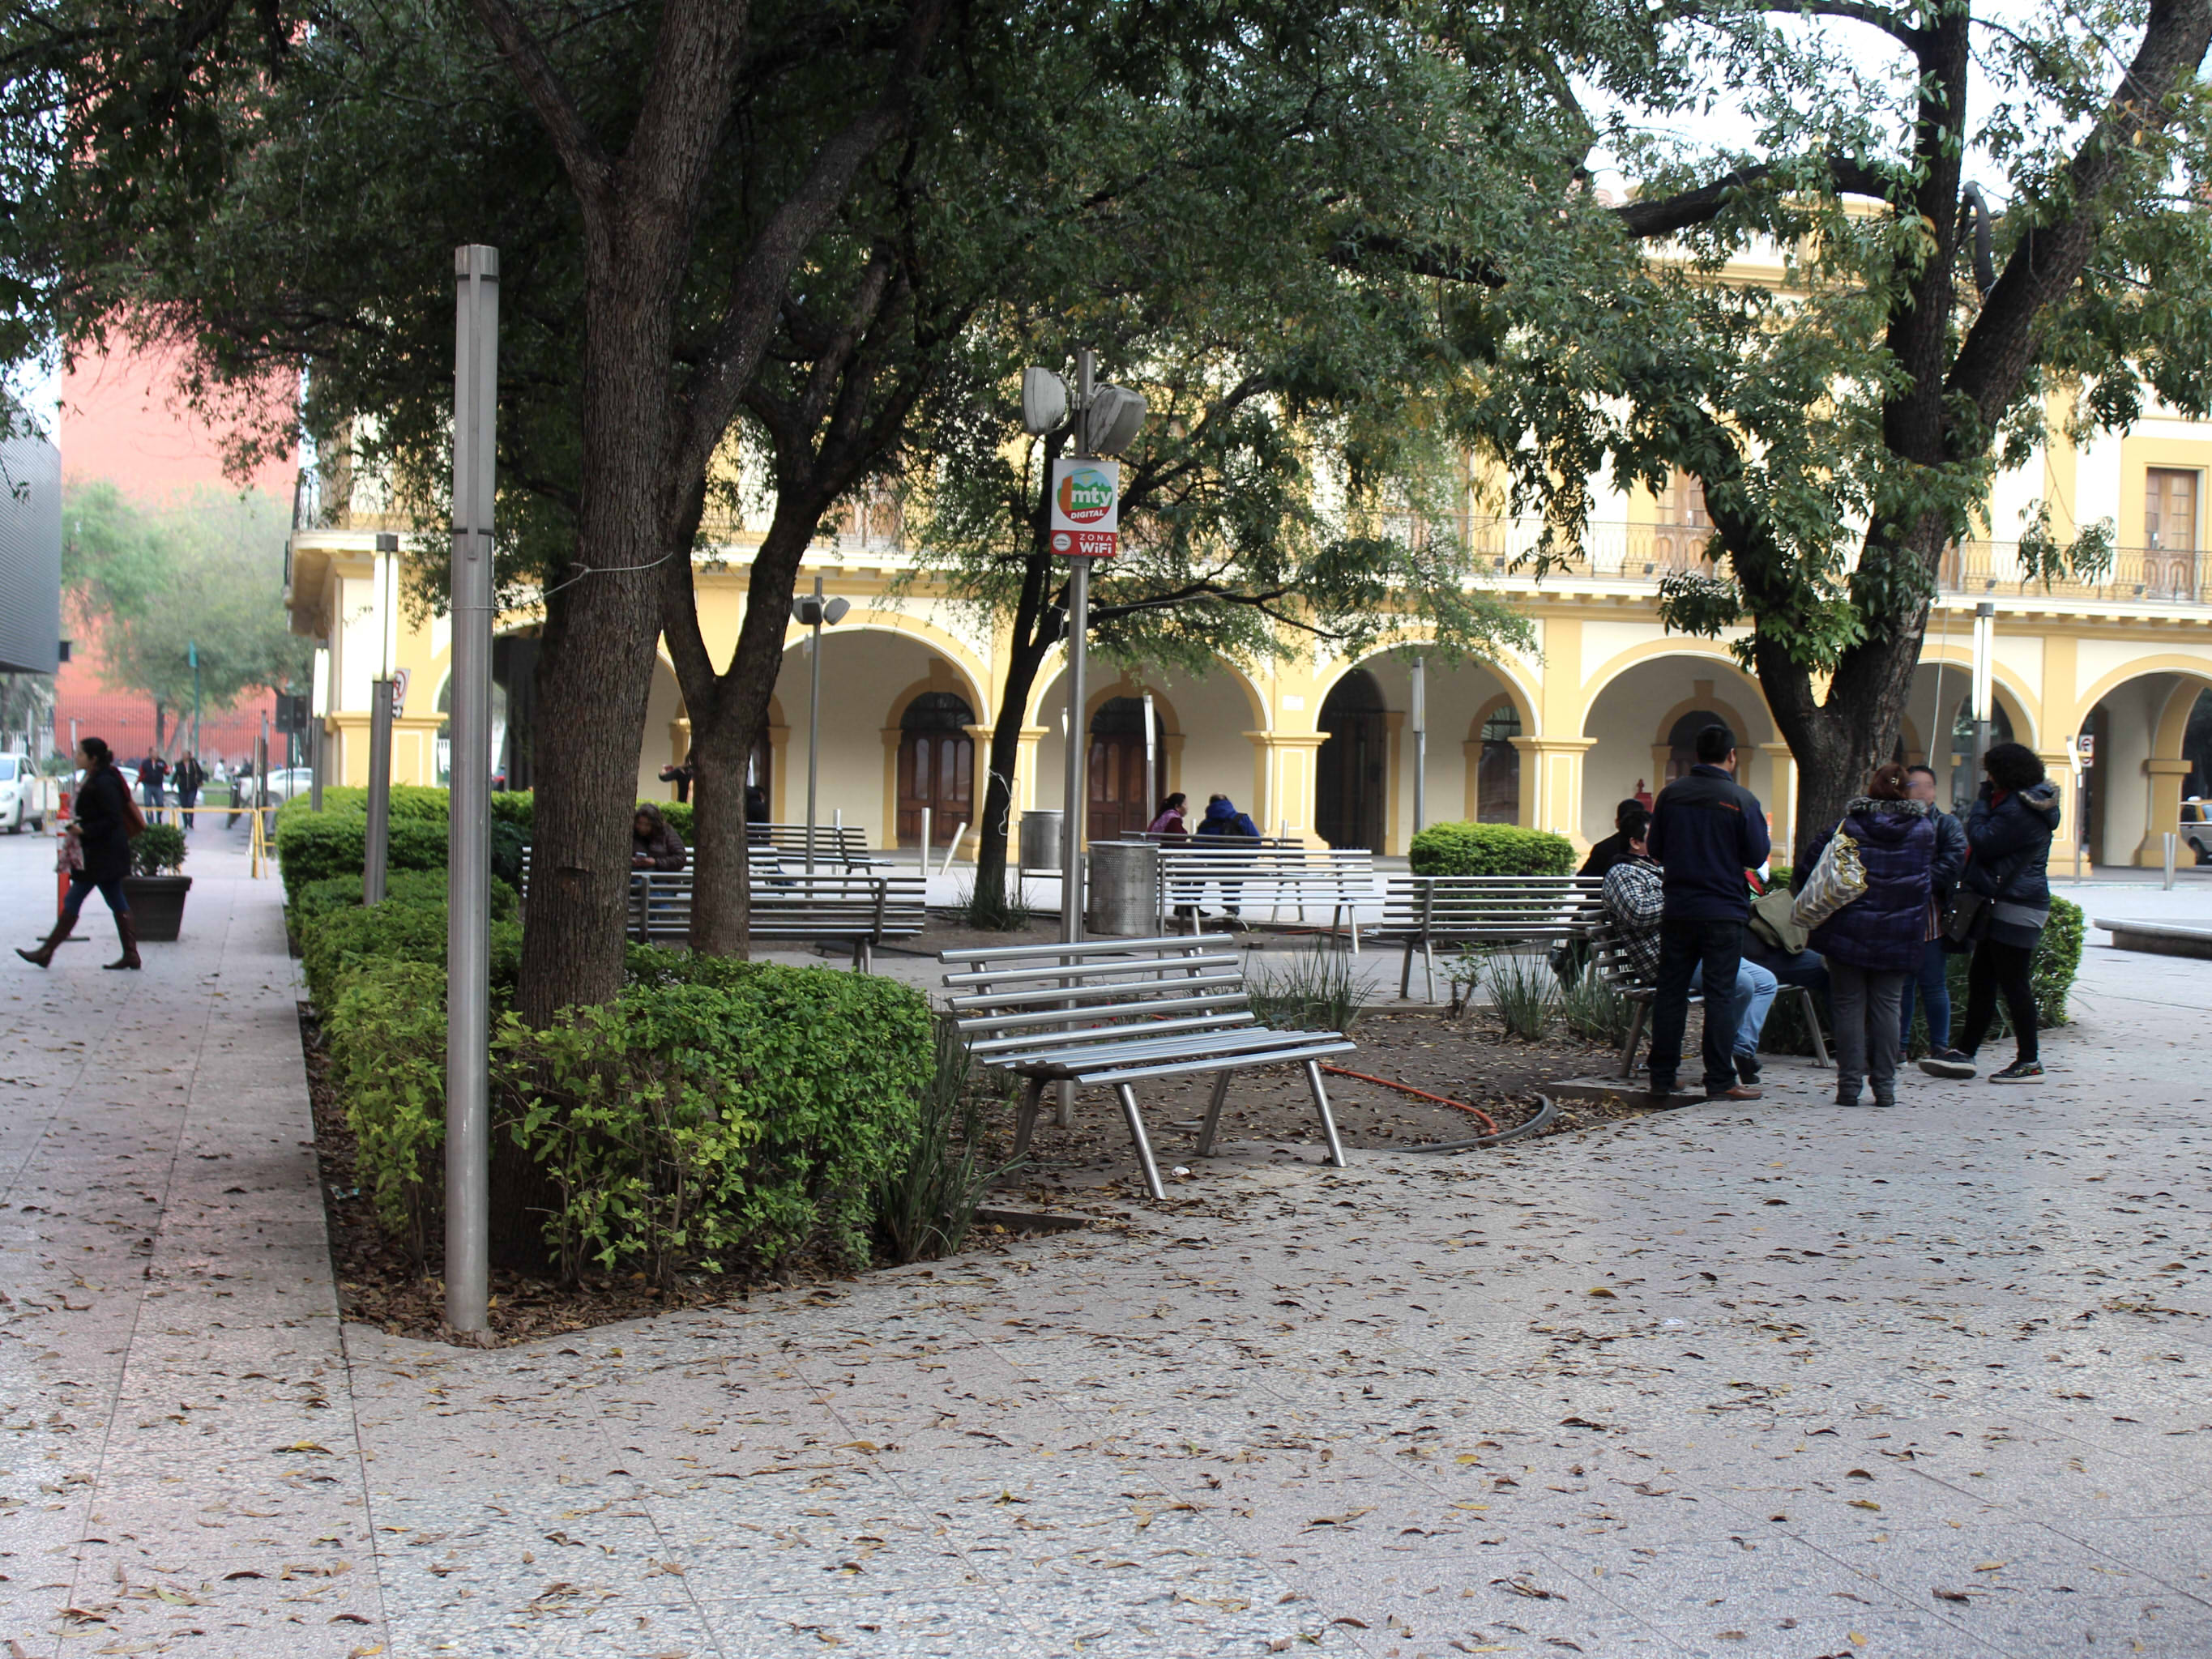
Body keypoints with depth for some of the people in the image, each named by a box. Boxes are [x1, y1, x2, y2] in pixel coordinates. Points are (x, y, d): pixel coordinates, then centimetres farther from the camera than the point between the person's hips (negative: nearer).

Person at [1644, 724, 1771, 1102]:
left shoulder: (1671, 793, 2)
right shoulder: (1741, 799, -8)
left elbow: (1655, 849, 8)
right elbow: (1757, 857, -6)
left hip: (1677, 910, 3)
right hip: (1722, 912, -3)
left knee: (1670, 991, 8)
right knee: (1720, 995, 1)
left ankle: (1662, 1078, 10)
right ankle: (1720, 1081, 3)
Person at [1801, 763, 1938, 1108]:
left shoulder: (1847, 826, -5)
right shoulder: (1924, 829, 1)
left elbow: (1810, 866, -2)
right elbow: (1932, 877, 12)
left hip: (1849, 933, -1)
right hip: (1900, 935, 2)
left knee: (1849, 1006, 4)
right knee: (1887, 1007, 6)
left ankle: (1849, 1083, 1)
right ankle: (1885, 1086, 6)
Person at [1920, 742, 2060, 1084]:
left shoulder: (2018, 810, -19)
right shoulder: (2029, 802, 16)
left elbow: (1982, 842, -17)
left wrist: (1983, 799, -8)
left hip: (2017, 908, -11)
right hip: (2004, 905, 11)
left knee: (2013, 983, -5)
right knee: (1980, 979, 12)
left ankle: (2029, 1063, 1)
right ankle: (1964, 1054, 15)